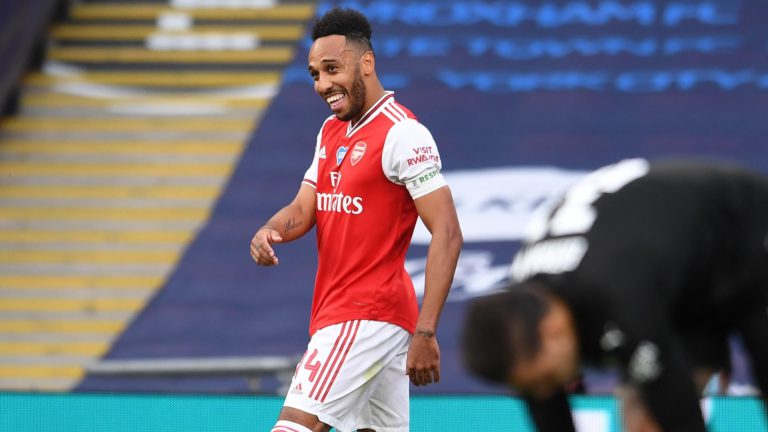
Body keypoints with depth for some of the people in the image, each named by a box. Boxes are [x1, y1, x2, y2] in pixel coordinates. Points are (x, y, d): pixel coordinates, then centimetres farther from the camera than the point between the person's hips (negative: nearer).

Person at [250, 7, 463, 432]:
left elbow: (447, 234, -17)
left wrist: (425, 333, -23)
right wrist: (269, 231, -11)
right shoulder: (330, 131, 15)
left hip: (368, 316, -9)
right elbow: (303, 209, 14)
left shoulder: (402, 134, -14)